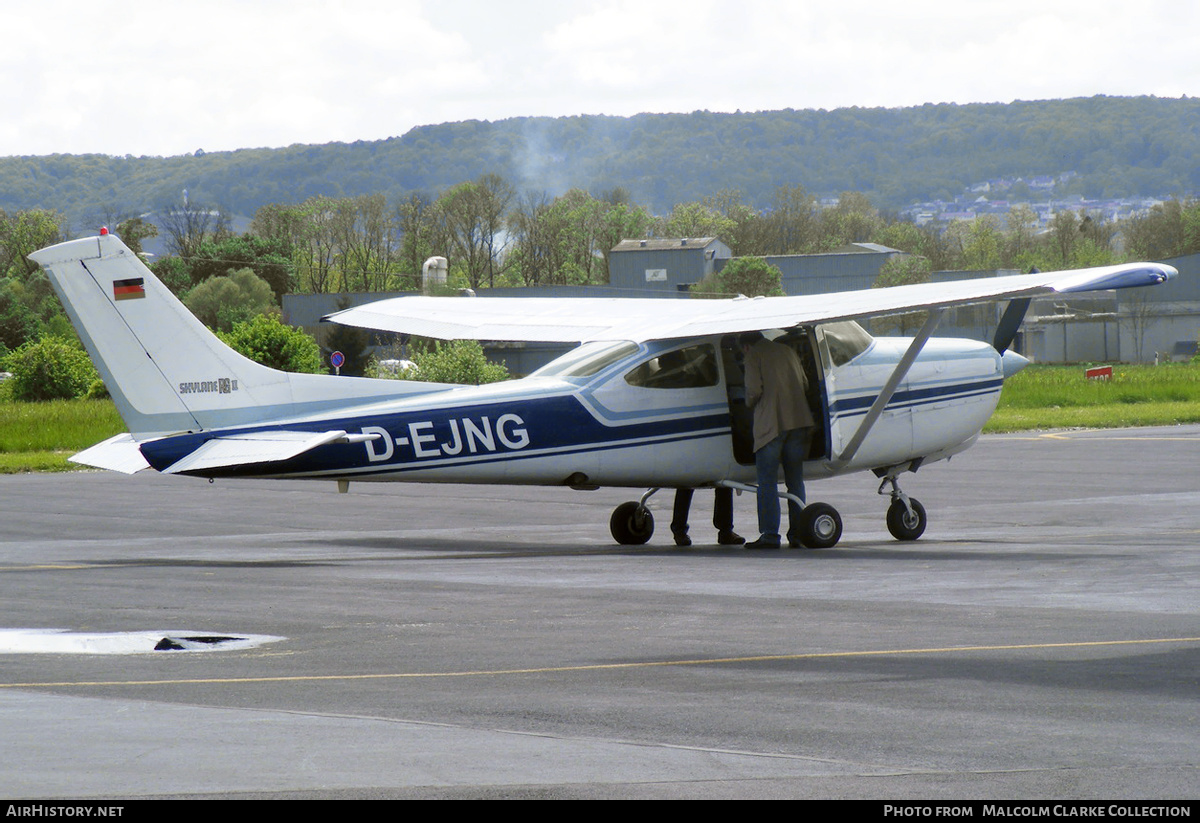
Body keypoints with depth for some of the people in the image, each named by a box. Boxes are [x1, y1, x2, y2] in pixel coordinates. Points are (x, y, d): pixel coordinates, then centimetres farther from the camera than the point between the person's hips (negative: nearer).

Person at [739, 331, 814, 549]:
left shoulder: (754, 355, 0)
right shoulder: (787, 351, 17)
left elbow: (754, 389, -11)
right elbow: (805, 385, 17)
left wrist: (750, 404, 9)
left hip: (771, 423, -6)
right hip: (798, 422, 6)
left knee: (767, 482, -3)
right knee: (795, 481, 12)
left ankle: (769, 535, -9)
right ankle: (797, 533, 12)